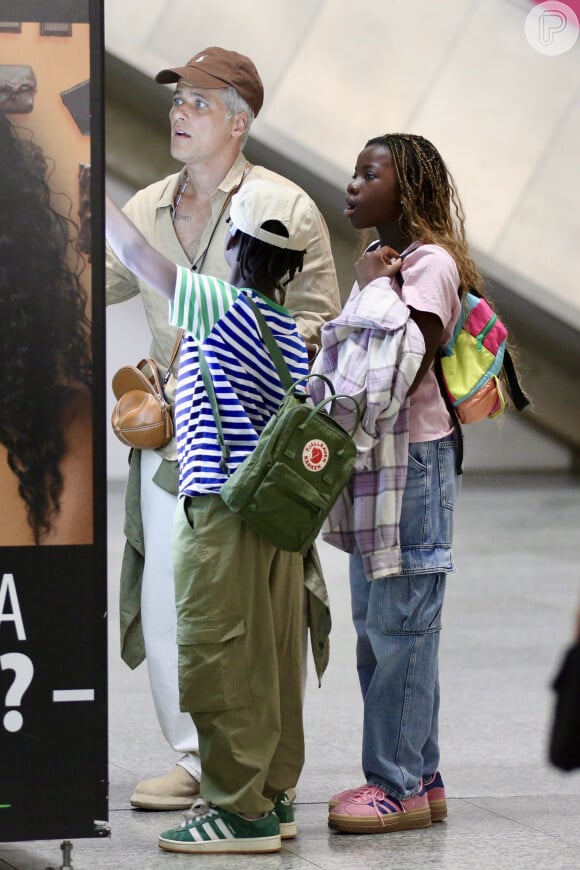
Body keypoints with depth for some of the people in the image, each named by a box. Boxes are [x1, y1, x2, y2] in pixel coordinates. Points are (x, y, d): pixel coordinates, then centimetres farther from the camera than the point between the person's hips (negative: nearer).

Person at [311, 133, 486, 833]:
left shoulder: (430, 263, -11)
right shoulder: (384, 263, 16)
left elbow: (404, 374, -21)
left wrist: (376, 291, -15)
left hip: (412, 460, -10)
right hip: (369, 462, 10)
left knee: (400, 624, -6)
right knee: (376, 625, 11)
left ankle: (403, 786, -2)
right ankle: (414, 776, 18)